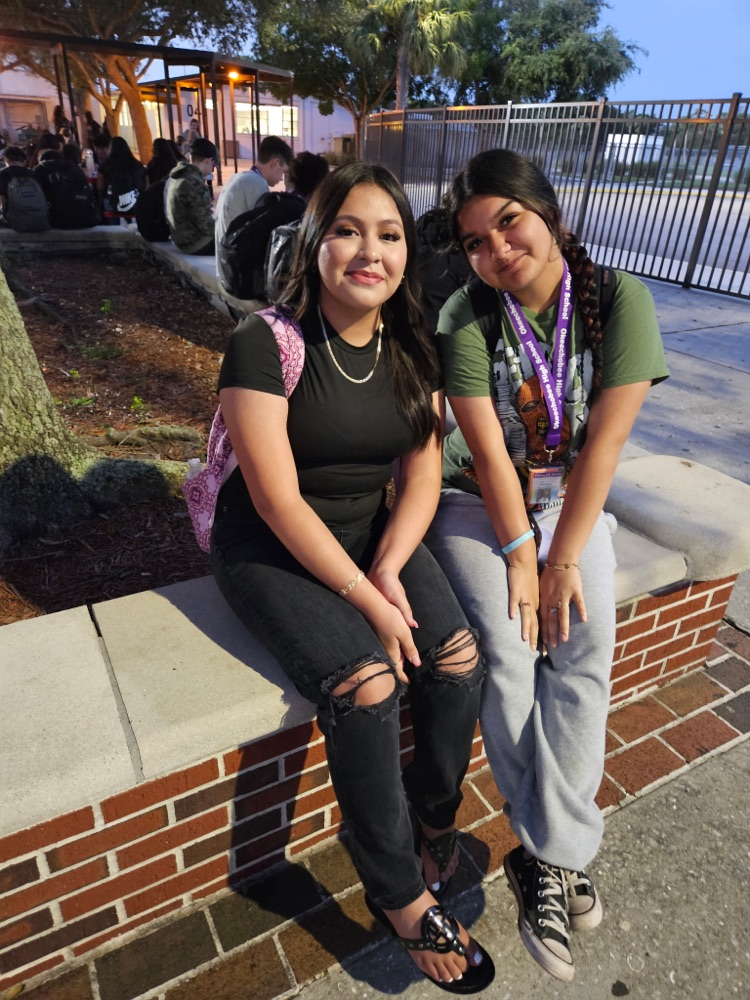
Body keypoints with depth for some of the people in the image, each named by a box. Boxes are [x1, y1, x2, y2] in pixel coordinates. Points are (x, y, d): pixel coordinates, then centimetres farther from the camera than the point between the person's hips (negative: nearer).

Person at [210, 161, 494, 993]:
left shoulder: (411, 348, 1)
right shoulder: (265, 342, -16)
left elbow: (423, 473, 0)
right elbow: (278, 500, -21)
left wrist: (390, 568, -16)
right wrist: (365, 600, -21)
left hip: (372, 534, 5)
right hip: (270, 548, -5)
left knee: (459, 661, -13)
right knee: (367, 684, -24)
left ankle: (434, 824, 17)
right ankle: (401, 897, 3)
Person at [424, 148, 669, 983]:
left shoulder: (619, 298, -12)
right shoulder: (466, 317, -13)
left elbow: (604, 440, -16)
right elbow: (488, 452, -16)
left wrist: (564, 558, -17)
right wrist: (519, 555, -17)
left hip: (570, 502, 2)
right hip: (479, 503, -1)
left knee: (583, 653, -17)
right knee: (505, 655, -19)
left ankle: (545, 859, -4)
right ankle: (562, 855, -2)